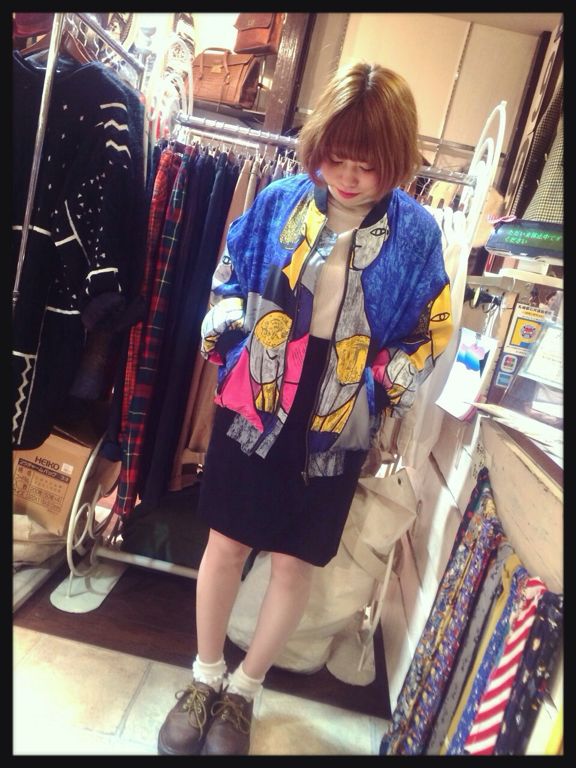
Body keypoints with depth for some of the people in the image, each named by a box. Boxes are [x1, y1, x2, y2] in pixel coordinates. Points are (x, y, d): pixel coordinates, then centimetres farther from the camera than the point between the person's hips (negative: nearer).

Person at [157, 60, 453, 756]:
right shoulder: (279, 201, -3)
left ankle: (243, 688, 38)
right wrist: (227, 332, -8)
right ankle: (206, 677, 38)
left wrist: (379, 385, -9)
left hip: (337, 425, 0)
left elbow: (429, 334, 3)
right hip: (254, 403, 1)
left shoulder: (415, 233, -6)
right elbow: (226, 281, 8)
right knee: (226, 542, 11)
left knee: (295, 563, 11)